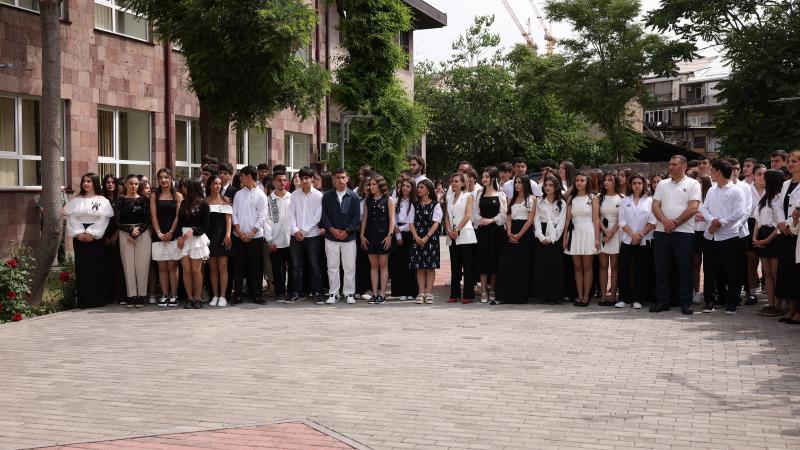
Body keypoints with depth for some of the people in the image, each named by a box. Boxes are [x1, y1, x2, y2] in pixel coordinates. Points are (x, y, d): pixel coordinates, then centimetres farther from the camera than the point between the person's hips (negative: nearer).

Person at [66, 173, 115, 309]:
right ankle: (83, 300, 2)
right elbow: (72, 218, 4)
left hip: (96, 238, -2)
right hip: (79, 237, 2)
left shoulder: (102, 201, 4)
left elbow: (103, 220, -4)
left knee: (96, 268, -2)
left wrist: (91, 234, -13)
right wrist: (79, 233, -10)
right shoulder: (76, 200, 11)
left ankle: (97, 299, 2)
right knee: (82, 267, 0)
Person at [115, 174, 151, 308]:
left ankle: (141, 296, 0)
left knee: (142, 265, -4)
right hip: (125, 235, 0)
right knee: (128, 266, -1)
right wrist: (130, 231, -12)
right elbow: (117, 221, 0)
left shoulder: (143, 200, 7)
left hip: (143, 234, 0)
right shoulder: (120, 200, 6)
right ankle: (131, 296, 3)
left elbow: (148, 220, 2)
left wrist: (139, 230, -13)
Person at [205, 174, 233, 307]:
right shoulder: (205, 201, 7)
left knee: (222, 268, -4)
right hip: (209, 236, 1)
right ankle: (214, 296, 10)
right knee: (212, 268, 4)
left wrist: (228, 235, -10)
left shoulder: (225, 200, 4)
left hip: (222, 236, -1)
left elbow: (228, 218, 0)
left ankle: (222, 296, -1)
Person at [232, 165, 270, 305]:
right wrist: (239, 231, -7)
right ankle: (239, 294, 7)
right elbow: (234, 214, 7)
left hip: (255, 236, -3)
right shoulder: (239, 194, 10)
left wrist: (251, 234, -12)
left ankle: (256, 294, 8)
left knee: (255, 267, 1)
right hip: (239, 236, 3)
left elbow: (262, 217, -5)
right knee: (239, 266, 2)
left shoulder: (261, 195, -1)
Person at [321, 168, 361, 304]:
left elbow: (357, 216, -1)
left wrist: (347, 231, -9)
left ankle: (349, 293, 9)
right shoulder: (327, 196, 4)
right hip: (331, 237, 1)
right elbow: (324, 215, 1)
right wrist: (332, 229, -10)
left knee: (349, 267, 1)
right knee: (332, 266, 4)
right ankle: (333, 293, 11)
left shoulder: (353, 196, 1)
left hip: (349, 236, -1)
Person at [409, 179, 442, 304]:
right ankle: (421, 293, 3)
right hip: (417, 238, 3)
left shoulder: (435, 205, 0)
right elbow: (411, 222, 7)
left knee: (430, 266, -2)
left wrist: (426, 237, -14)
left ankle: (429, 293, 1)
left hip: (431, 237, -3)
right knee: (419, 266, 1)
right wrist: (416, 236, -8)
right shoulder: (415, 205, 11)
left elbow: (436, 222, -6)